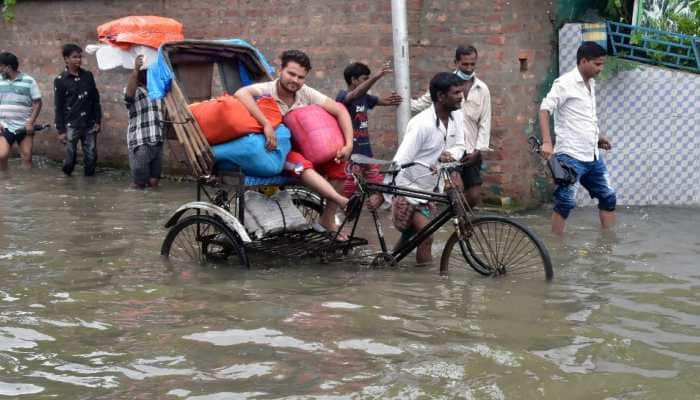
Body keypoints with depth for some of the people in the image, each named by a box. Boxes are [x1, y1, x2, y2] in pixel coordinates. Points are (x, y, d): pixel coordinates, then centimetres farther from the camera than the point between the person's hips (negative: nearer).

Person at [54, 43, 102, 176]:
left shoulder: (88, 76, 7)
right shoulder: (60, 80, -3)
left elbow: (95, 100, 11)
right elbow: (58, 107, -2)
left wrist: (97, 121, 6)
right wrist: (60, 130, -5)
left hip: (89, 125, 3)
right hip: (71, 125, -3)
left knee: (91, 157, 2)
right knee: (70, 158, 0)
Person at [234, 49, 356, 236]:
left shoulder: (306, 93, -2)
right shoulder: (266, 90, -15)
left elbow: (340, 111, -4)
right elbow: (241, 94, -38)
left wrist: (348, 145, -16)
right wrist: (266, 124, -45)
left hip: (301, 146, 6)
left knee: (338, 161, -14)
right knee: (302, 165, -35)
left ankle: (328, 219, -4)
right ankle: (343, 202, -48)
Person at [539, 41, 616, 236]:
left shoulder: (591, 84, 15)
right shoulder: (565, 83, -11)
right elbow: (544, 109, -18)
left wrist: (597, 137, 17)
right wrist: (547, 142, -28)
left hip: (592, 156, 9)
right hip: (570, 156, -9)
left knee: (608, 197, 11)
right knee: (565, 202, -8)